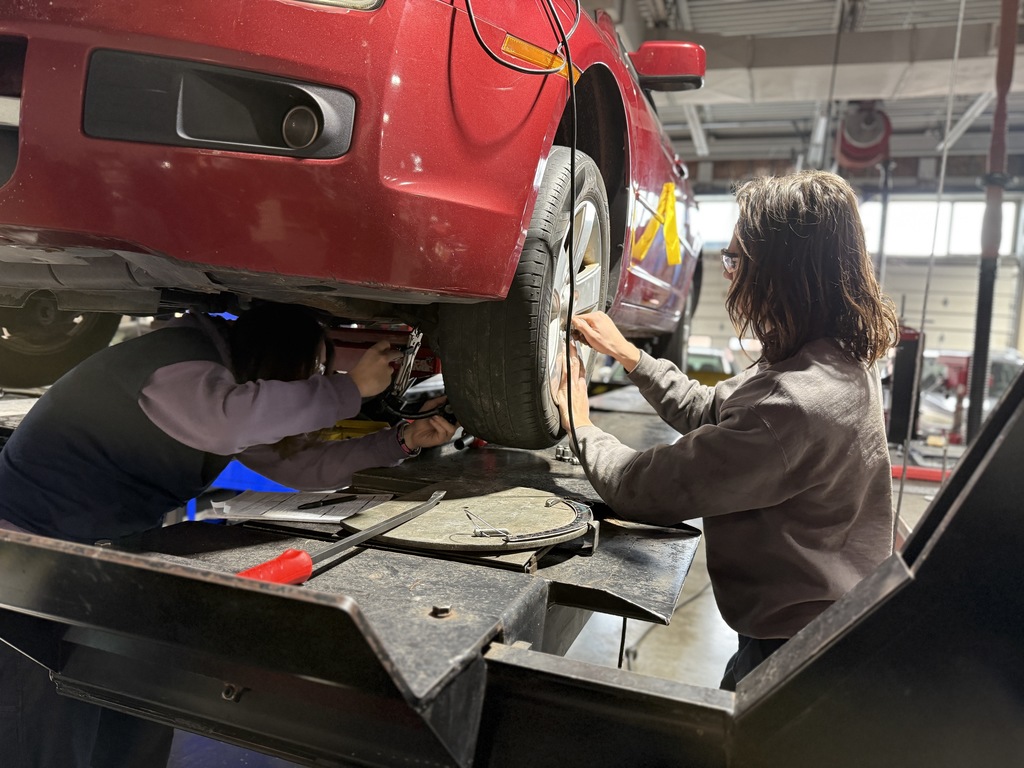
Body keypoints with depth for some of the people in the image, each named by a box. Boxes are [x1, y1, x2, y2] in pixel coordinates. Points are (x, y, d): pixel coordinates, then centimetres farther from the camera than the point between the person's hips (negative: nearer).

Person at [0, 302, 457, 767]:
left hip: (97, 546, 9)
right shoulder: (178, 357, -22)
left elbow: (301, 462, 6)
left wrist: (403, 441, -2)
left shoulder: (231, 377, 5)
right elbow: (224, 421, -44)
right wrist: (350, 389, -33)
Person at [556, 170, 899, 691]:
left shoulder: (796, 404, -33)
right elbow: (709, 411, 12)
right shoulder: (837, 361, -1)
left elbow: (646, 491, -26)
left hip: (797, 646, -8)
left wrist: (580, 423, -8)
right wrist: (627, 353, 8)